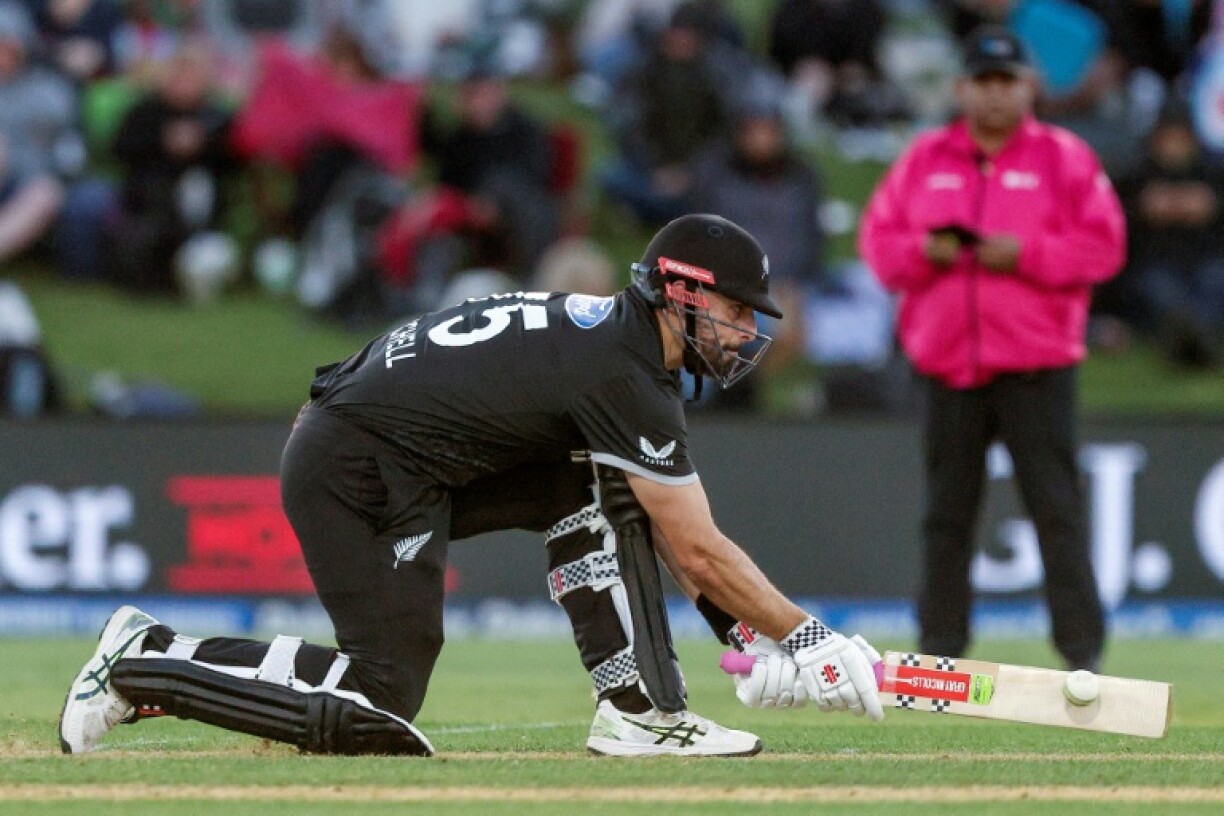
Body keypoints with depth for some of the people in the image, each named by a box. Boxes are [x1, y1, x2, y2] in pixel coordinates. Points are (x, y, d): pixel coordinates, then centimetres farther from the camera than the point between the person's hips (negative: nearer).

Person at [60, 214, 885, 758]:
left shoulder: (608, 331, 13)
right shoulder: (628, 379, -16)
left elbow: (680, 539, 19)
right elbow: (699, 551, -13)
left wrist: (748, 635, 13)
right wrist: (805, 637, -6)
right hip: (358, 478, -10)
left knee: (597, 490, 6)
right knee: (381, 707, -11)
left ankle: (639, 710, 4)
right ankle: (148, 661, -3)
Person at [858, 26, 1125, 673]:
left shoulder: (1065, 159, 3)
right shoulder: (923, 160, 12)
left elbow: (1105, 247, -3)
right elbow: (877, 236, 12)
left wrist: (1025, 255, -15)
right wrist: (921, 253, -8)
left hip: (1037, 366, -3)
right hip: (946, 366, 3)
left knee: (1056, 507, -8)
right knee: (945, 514, 6)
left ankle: (1083, 654, -8)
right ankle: (940, 651, 13)